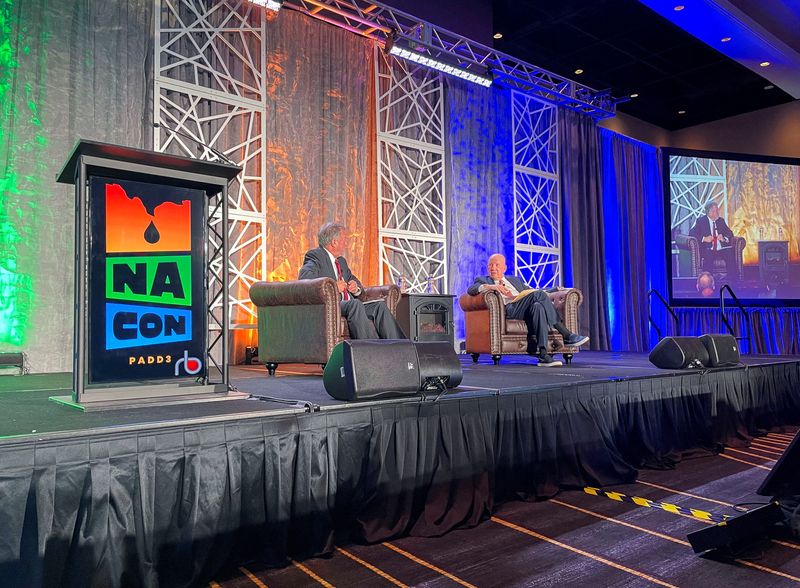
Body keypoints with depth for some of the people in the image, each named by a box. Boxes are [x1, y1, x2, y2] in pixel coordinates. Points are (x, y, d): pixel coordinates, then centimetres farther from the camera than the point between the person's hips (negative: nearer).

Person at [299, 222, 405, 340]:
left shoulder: (341, 261, 26)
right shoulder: (315, 257, -1)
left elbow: (354, 280, 31)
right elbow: (304, 279, -19)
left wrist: (356, 288, 6)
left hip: (351, 306, 8)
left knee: (379, 305, -11)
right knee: (354, 304, -34)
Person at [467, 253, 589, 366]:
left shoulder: (515, 280, 34)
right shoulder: (483, 280, 20)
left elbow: (531, 291, 28)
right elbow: (470, 290, 0)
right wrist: (489, 286, -19)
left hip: (527, 310, 5)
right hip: (509, 309, -5)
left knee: (537, 306, -31)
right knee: (539, 294, -26)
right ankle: (566, 335, -26)